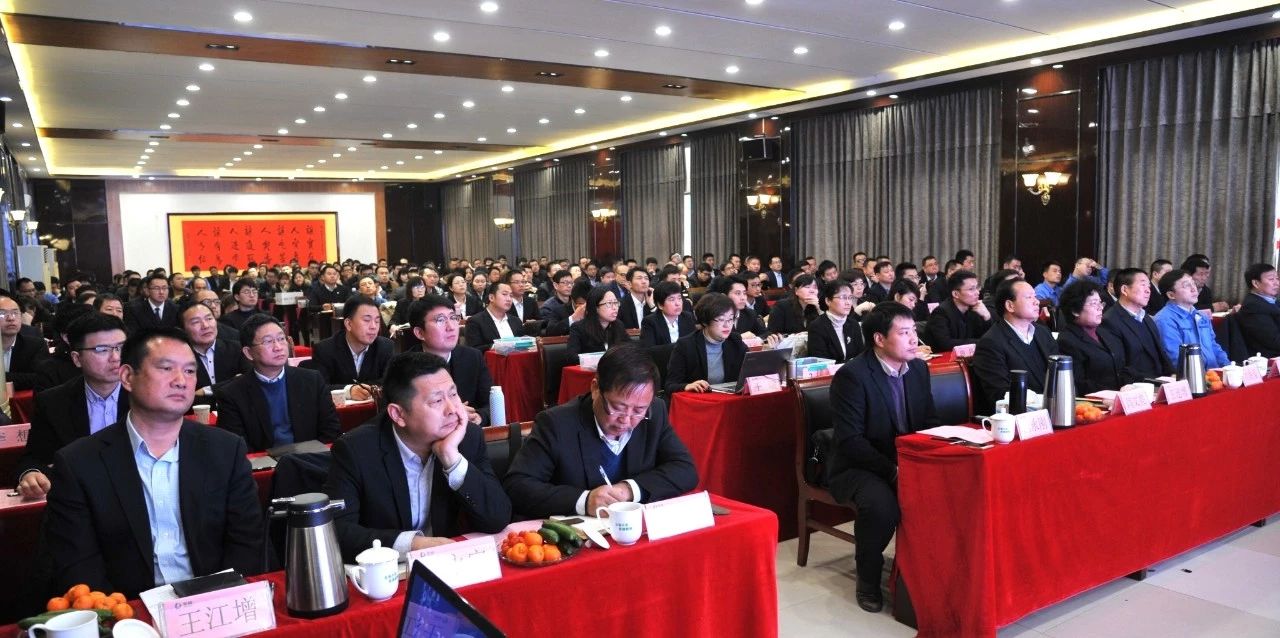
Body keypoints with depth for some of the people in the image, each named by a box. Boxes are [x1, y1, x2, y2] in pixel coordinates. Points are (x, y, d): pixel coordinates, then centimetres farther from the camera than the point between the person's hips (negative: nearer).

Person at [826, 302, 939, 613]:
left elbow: (929, 422, 10)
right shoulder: (852, 375, -18)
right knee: (881, 503, -34)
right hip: (858, 467, -6)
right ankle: (868, 580, -7)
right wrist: (893, 471, -28)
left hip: (908, 462, 6)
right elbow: (850, 441, -22)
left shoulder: (919, 369, 4)